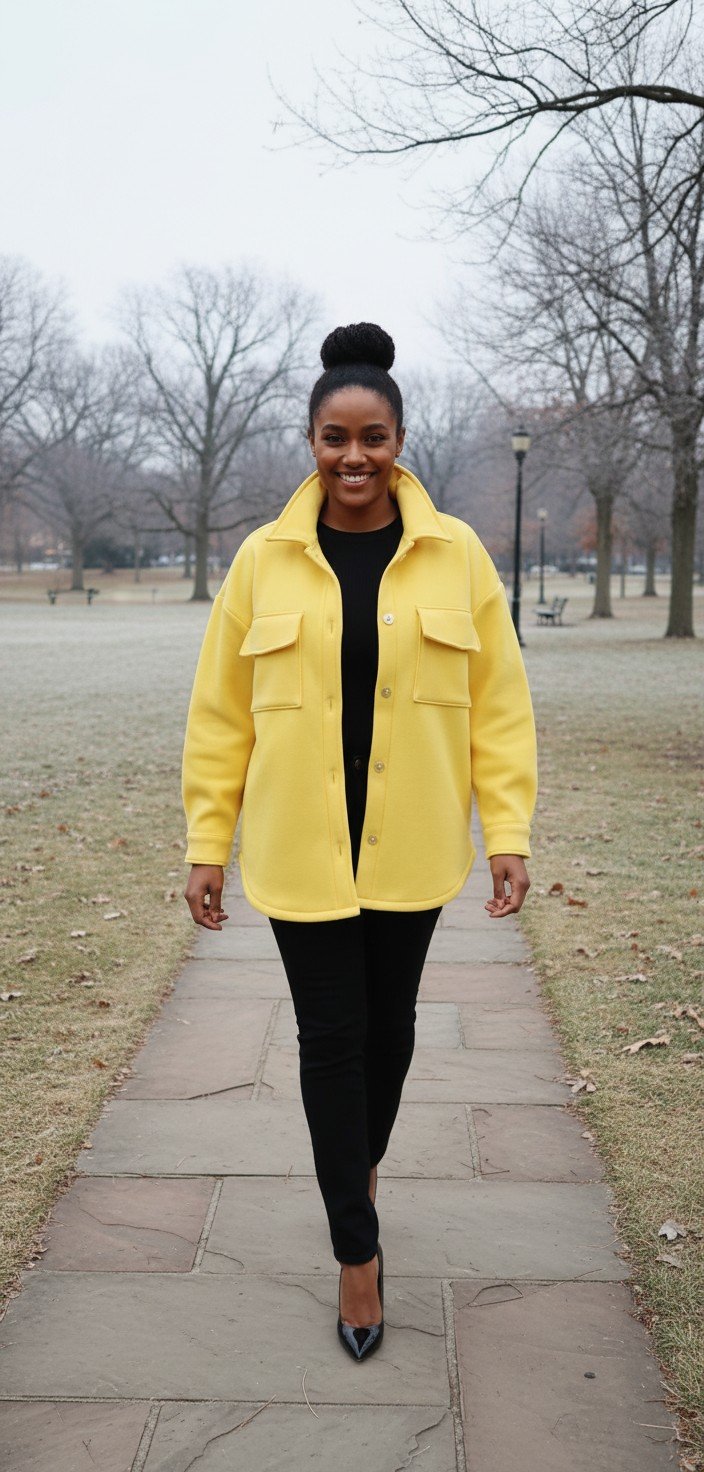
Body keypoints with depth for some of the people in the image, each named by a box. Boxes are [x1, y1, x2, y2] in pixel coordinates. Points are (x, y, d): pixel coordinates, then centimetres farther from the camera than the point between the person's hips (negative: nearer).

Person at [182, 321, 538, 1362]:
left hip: (409, 845, 1)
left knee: (390, 1021, 17)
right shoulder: (264, 560, -3)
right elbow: (221, 712, 1)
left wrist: (509, 829, -5)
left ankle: (363, 1163, 46)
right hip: (300, 847, -1)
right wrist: (207, 841, 0)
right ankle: (358, 1249, 21)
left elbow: (498, 702, -1)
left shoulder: (456, 554, -3)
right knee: (331, 1038, 4)